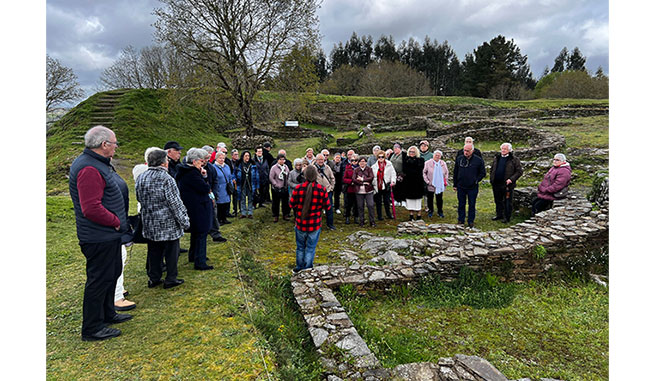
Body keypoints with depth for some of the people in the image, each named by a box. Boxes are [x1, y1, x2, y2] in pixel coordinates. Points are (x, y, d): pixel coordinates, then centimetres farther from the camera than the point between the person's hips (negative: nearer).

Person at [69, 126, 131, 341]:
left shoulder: (96, 163, 12)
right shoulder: (89, 169, -23)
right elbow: (91, 209, -29)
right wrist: (116, 221, -17)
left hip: (108, 235, 11)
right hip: (99, 238, -11)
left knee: (112, 274, 22)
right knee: (99, 279, 1)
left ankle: (107, 313, 39)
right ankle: (92, 328, 15)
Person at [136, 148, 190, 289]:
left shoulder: (141, 178, 3)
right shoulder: (166, 179, -20)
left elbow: (139, 199, 16)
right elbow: (176, 203, -18)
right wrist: (184, 221, -10)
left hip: (149, 224, 7)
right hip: (168, 224, -7)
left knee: (154, 252, 17)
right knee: (171, 252, 7)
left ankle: (153, 278, 27)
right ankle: (171, 279, 17)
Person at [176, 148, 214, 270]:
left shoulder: (185, 171, 10)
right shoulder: (192, 173, -22)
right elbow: (205, 188, -24)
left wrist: (203, 176, -5)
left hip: (192, 208, 11)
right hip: (198, 208, -11)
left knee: (196, 232, 24)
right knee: (201, 233, -2)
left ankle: (193, 256, 39)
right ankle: (200, 262, 4)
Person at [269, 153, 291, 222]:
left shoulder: (286, 167, 7)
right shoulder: (274, 167, -9)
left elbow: (288, 177, 14)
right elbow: (271, 178, -9)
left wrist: (287, 184, 4)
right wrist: (276, 185, -14)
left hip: (285, 188, 4)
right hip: (276, 189, -4)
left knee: (285, 202, 10)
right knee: (276, 202, 6)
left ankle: (285, 215, 24)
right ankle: (275, 216, 18)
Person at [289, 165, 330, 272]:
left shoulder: (298, 188, -13)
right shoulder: (322, 189, -14)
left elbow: (291, 204, -3)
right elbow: (327, 206, -6)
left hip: (300, 224, 1)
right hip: (315, 225, -1)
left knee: (300, 247, 20)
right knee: (310, 248, 13)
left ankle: (299, 267, 33)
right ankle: (307, 268, 21)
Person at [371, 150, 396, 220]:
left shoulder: (389, 164, 0)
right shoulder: (374, 166, 3)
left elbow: (393, 173, 1)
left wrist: (393, 181, -14)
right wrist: (373, 185, 1)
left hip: (386, 186, -1)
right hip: (377, 187, 1)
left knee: (387, 201, 7)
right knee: (378, 202, 9)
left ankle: (389, 214, 26)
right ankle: (379, 216, 21)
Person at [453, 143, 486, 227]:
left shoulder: (478, 160, -4)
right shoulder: (459, 158, 2)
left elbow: (483, 173, 5)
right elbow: (455, 172, 9)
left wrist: (476, 180, -7)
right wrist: (455, 185, 8)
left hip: (472, 187, -2)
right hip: (461, 187, 2)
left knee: (472, 205, 7)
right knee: (461, 204, 10)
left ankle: (471, 221, 18)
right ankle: (460, 220, 22)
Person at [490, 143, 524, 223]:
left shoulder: (514, 159, -4)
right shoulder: (496, 158, 12)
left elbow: (519, 171, -6)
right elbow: (491, 169, 19)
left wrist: (511, 179, -17)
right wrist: (491, 179, 6)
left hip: (507, 185, -5)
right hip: (496, 184, 5)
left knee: (507, 202, 2)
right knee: (498, 201, 16)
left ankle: (507, 217, 13)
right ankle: (499, 215, 31)